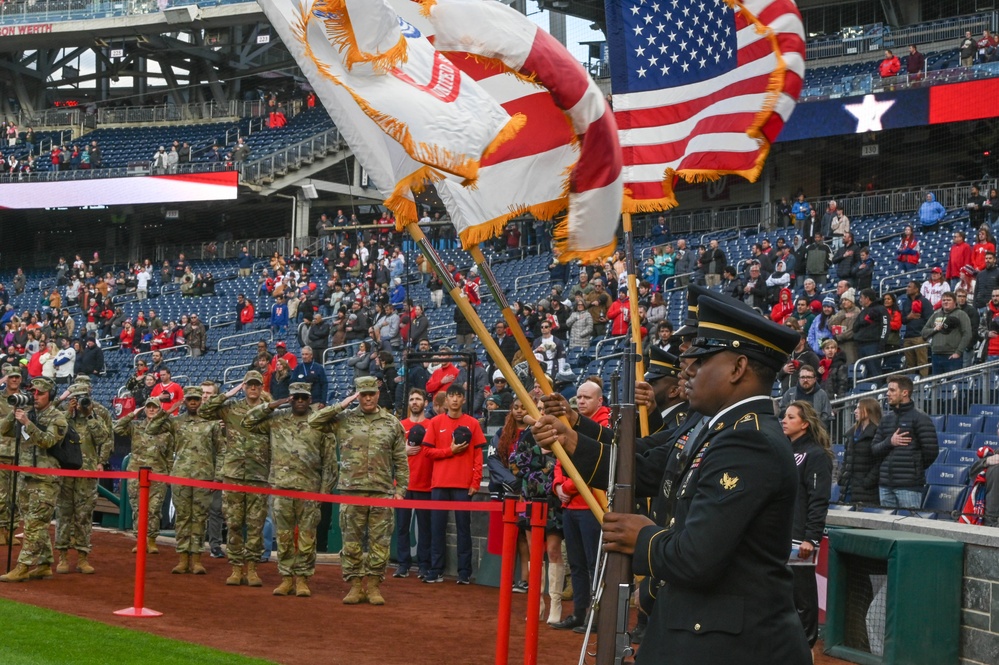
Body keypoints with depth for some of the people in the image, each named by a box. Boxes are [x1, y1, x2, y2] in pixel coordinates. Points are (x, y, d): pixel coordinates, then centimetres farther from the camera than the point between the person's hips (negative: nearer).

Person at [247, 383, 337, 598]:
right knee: (283, 535, 4)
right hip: (281, 485, 2)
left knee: (307, 537, 0)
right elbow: (248, 422, 10)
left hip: (309, 489, -1)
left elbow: (329, 459, 4)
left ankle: (302, 578, 7)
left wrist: (325, 488, -2)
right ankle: (286, 577, 11)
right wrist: (271, 405, 2)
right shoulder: (276, 419, 10)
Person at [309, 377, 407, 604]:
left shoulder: (392, 423, 8)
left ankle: (373, 585, 10)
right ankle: (355, 585, 11)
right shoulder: (344, 419, 7)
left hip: (382, 492, 0)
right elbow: (314, 421, -3)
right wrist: (341, 406, -4)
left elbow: (401, 461, 9)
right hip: (351, 490, 0)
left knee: (379, 542, 1)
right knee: (352, 542, 3)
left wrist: (400, 489, 3)